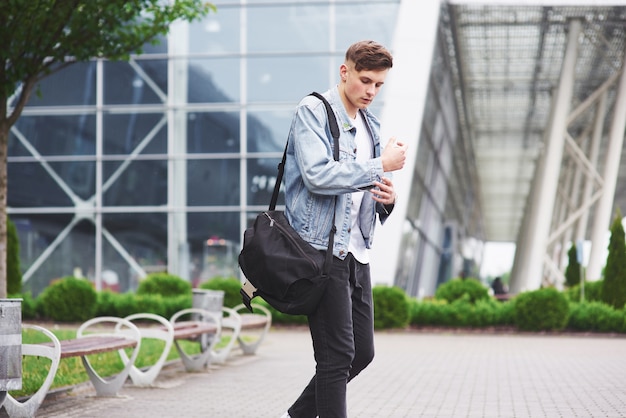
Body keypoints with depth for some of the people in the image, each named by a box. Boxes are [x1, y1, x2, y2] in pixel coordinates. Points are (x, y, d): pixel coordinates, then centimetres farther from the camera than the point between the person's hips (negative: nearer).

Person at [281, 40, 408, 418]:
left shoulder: (371, 125, 20)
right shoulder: (313, 111, -5)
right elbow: (318, 175, -20)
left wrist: (386, 199, 1)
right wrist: (381, 165, -16)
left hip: (356, 253, 8)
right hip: (321, 249, -8)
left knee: (363, 352, 10)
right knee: (338, 354, -8)